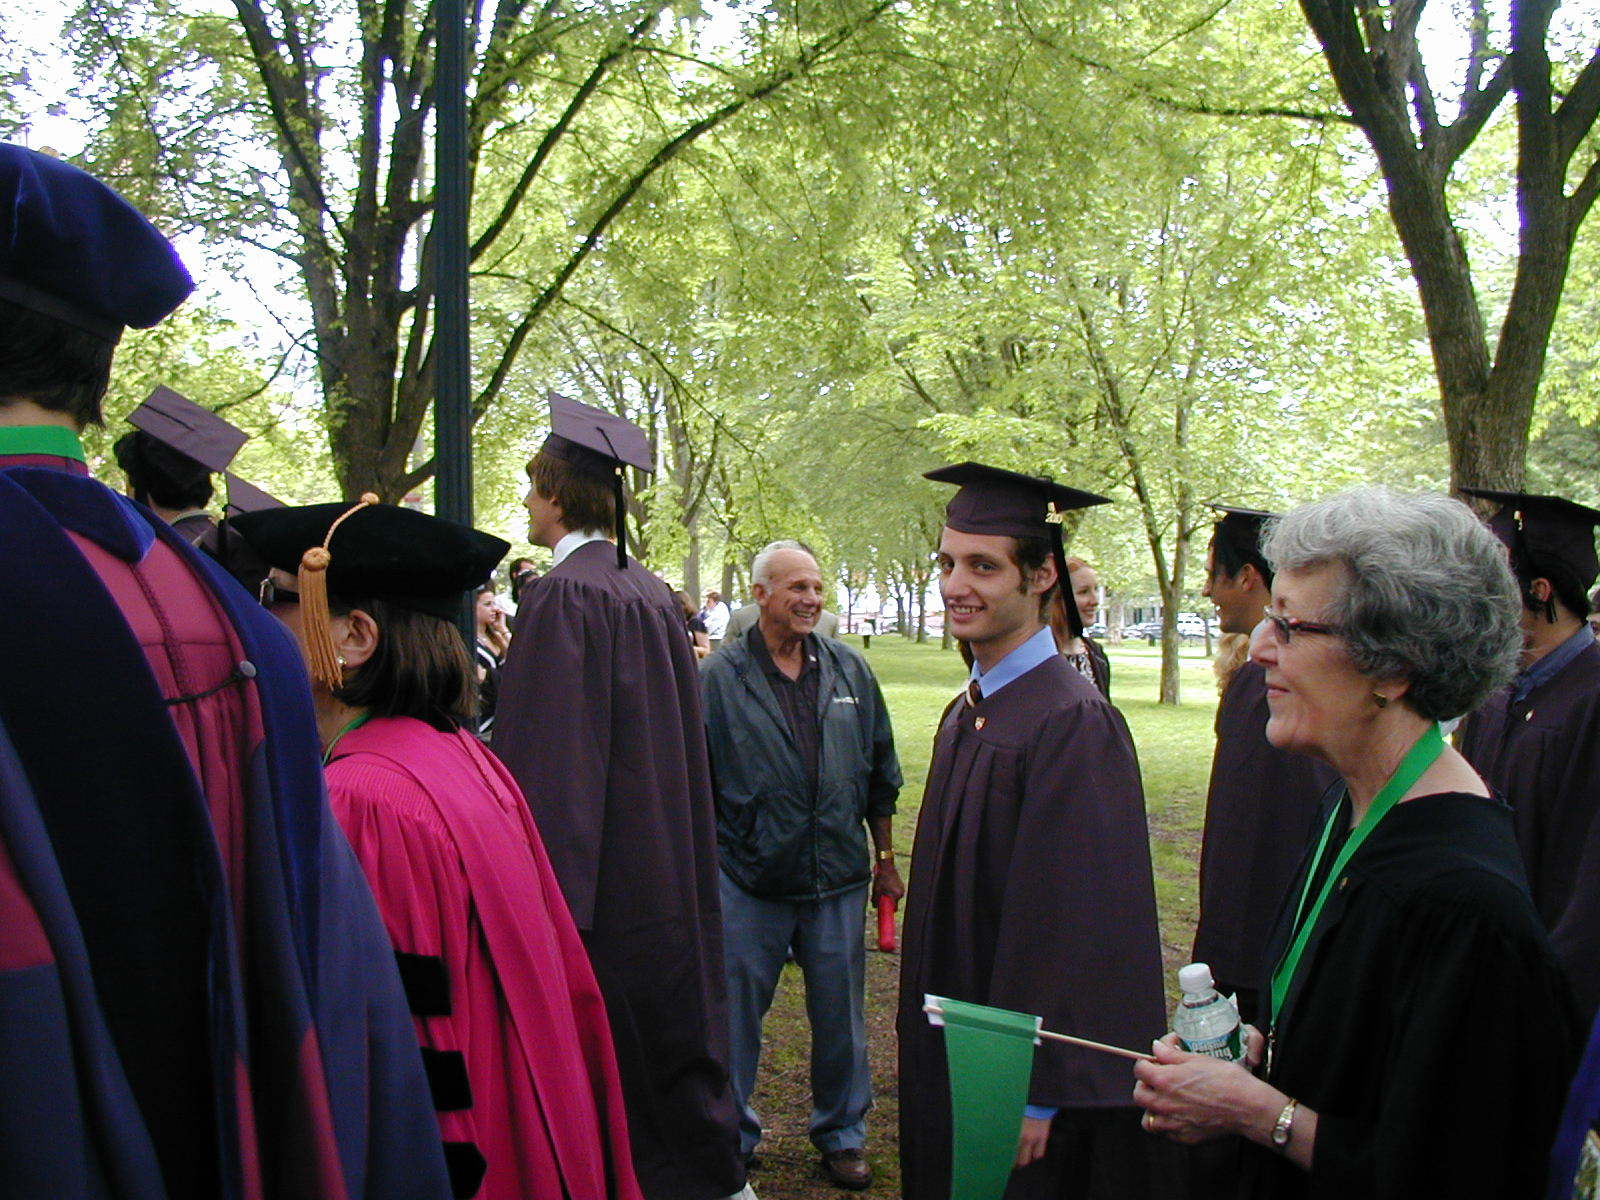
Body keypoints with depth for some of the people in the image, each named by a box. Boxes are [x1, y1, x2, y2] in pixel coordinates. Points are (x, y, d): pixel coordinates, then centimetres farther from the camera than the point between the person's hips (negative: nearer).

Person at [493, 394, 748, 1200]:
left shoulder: (562, 596, -15)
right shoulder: (654, 595, 9)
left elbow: (550, 760, -21)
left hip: (594, 876, -8)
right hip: (670, 875, 8)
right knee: (671, 1036, 17)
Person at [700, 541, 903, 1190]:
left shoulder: (849, 670, 3)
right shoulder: (719, 677, -5)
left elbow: (880, 772, 10)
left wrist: (885, 858, 12)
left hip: (837, 876, 2)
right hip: (748, 880, -2)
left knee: (839, 1019, 13)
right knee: (735, 1016, 10)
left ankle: (842, 1135, 33)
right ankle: (730, 1134, 31)